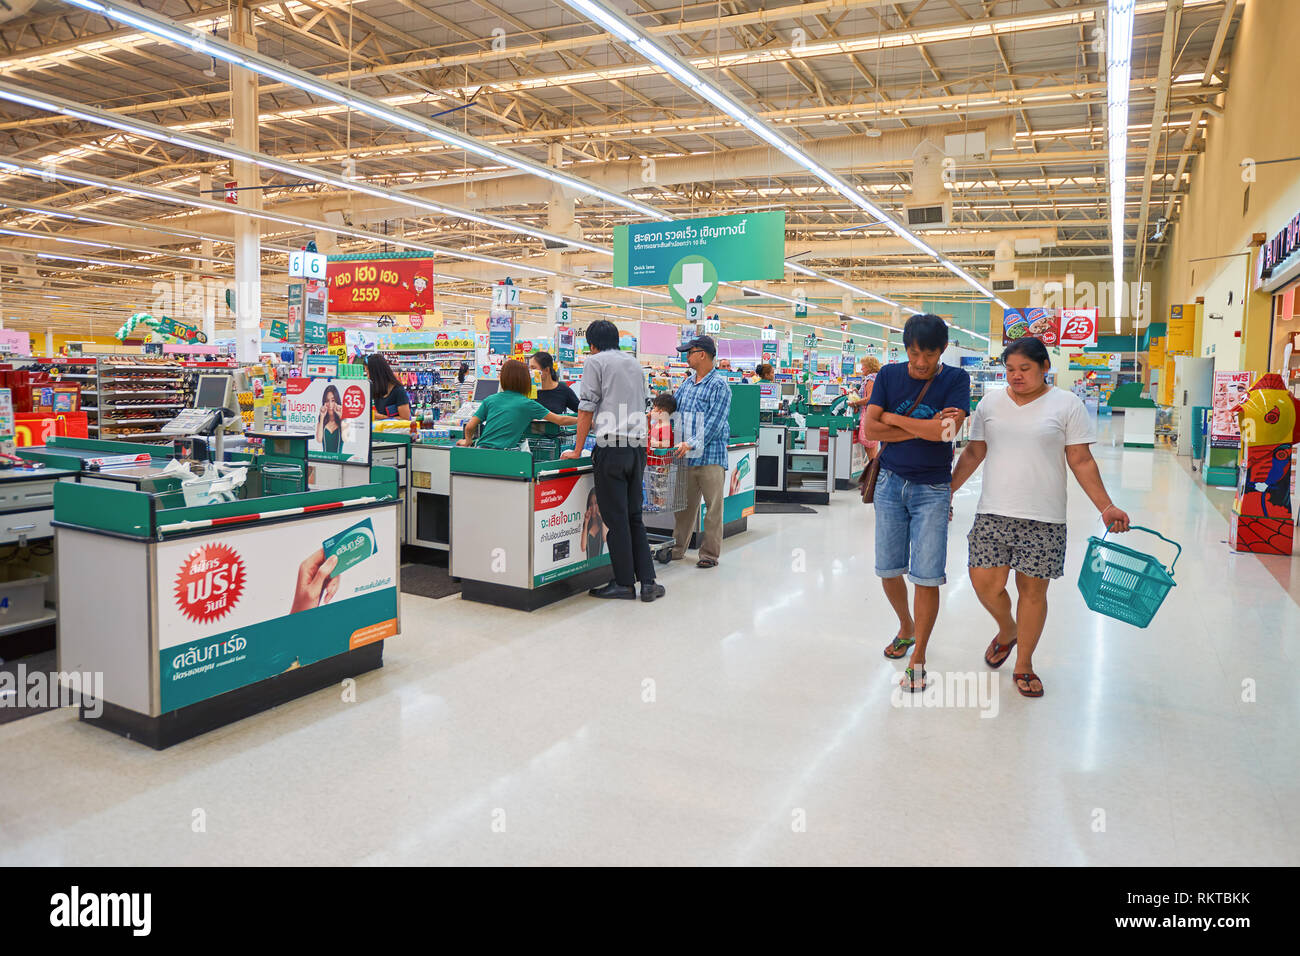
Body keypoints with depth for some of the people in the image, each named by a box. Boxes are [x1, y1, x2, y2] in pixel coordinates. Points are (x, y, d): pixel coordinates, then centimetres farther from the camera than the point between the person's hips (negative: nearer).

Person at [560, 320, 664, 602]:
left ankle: (624, 583, 5)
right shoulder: (635, 363, 19)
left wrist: (578, 449, 1)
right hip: (638, 446, 6)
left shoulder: (595, 362, 0)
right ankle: (648, 581, 8)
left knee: (616, 519, 0)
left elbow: (587, 409, -4)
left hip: (612, 449, -6)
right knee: (634, 517, 11)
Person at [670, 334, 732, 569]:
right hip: (686, 457, 7)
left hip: (710, 456, -7)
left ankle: (710, 554, 9)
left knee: (713, 507, 1)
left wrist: (691, 444, -21)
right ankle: (677, 549, 23)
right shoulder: (687, 384, 15)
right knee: (685, 504, 14)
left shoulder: (719, 385, -8)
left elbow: (714, 423, -15)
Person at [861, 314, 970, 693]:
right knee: (888, 570, 9)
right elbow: (871, 429, -8)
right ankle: (906, 627, 37)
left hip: (932, 489, -2)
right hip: (891, 482, 3)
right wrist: (925, 428, -13)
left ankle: (918, 659, 10)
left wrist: (893, 418, -10)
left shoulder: (956, 380, -4)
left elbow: (946, 430, -20)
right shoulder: (889, 375, 2)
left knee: (926, 576, -3)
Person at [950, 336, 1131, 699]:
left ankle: (1023, 665, 22)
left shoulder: (1066, 405, 1)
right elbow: (974, 453, 15)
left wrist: (1106, 507, -7)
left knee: (1032, 590, 3)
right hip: (992, 513, 2)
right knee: (985, 584, -2)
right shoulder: (991, 402, 8)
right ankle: (1007, 631, 32)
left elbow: (1081, 461, 0)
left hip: (1043, 518, -2)